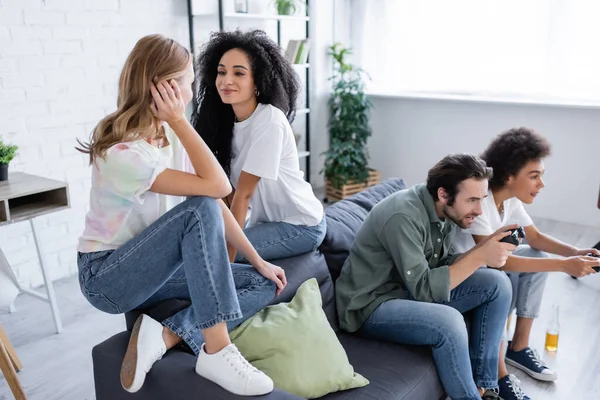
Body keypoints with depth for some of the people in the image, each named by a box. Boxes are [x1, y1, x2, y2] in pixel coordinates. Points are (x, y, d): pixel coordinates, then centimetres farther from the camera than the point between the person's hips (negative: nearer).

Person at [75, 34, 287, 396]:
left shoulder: (170, 135, -1)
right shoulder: (122, 153, -26)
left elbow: (218, 203, -1)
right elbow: (217, 187, -33)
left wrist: (259, 262, -2)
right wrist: (180, 120, -28)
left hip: (153, 268, 8)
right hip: (107, 277, -8)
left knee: (263, 285, -4)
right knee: (200, 209, -33)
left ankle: (165, 335, -15)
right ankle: (216, 351, -29)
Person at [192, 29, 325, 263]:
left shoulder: (270, 121, -23)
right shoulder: (226, 120, 0)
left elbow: (243, 193, -23)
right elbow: (228, 189, -3)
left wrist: (227, 254, -19)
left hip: (300, 225, -7)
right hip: (263, 219, 7)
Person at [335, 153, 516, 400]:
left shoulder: (445, 211, -1)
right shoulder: (403, 215, -28)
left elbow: (442, 266, 4)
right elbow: (424, 288, -28)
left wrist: (486, 247, -11)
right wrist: (480, 256, -26)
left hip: (412, 290, 9)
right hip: (372, 305, -9)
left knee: (498, 283, -1)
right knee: (449, 322, -35)